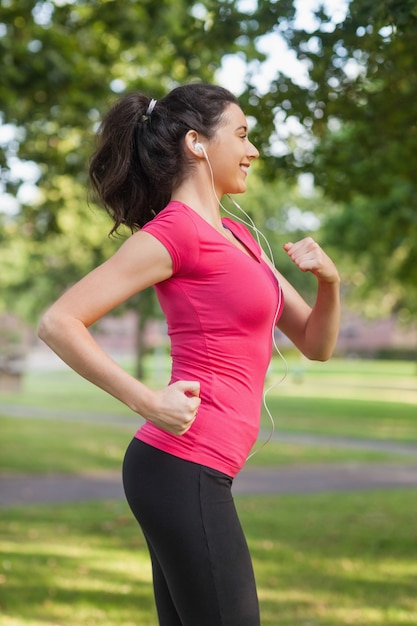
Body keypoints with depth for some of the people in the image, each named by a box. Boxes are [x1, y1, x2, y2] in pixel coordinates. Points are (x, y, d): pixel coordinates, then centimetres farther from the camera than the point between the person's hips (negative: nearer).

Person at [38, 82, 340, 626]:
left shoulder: (235, 236, 17)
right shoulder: (175, 230, -10)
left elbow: (315, 343, 19)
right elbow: (58, 322, -16)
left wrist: (329, 278, 0)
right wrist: (148, 402, -19)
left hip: (191, 472, 9)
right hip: (185, 471, -9)